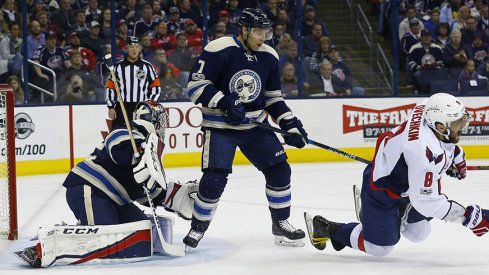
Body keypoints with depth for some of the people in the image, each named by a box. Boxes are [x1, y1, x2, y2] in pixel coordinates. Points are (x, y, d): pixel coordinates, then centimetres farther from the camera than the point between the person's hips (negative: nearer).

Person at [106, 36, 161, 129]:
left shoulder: (147, 66, 3)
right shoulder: (118, 67, 4)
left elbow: (155, 86, 7)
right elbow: (110, 87, 7)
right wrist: (111, 107, 0)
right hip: (122, 108, 0)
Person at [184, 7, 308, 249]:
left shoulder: (269, 57, 2)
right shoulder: (218, 50, -17)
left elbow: (273, 97, 13)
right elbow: (195, 85, -17)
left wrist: (291, 125, 3)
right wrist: (225, 103, -26)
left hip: (255, 125, 6)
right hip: (220, 126, -6)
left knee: (279, 170, 0)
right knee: (214, 179, -15)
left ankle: (281, 224, 17)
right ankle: (197, 228, 4)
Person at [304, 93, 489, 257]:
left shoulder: (430, 108, -18)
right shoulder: (425, 153, -41)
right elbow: (426, 201, -35)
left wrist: (455, 155, 13)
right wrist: (467, 217, -32)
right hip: (382, 189, -9)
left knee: (418, 233, 18)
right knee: (379, 248, 4)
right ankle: (327, 228, 20)